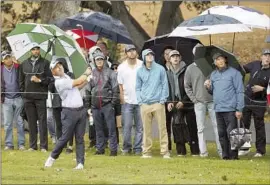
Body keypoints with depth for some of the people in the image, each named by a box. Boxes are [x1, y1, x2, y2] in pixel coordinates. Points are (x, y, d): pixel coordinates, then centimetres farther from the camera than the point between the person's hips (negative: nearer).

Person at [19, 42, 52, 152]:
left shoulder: (45, 63, 2)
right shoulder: (24, 64, 11)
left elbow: (50, 78, -1)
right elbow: (21, 80, 16)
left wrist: (39, 80, -13)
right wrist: (22, 92, 9)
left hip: (41, 96, -3)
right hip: (28, 97, 3)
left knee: (42, 121, -3)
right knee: (31, 122, 6)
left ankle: (43, 146, -2)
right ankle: (32, 145, 11)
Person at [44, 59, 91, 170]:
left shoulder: (66, 76, 13)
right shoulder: (59, 82, -15)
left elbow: (77, 87, 21)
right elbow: (77, 82, -15)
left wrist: (86, 80, 7)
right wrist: (86, 74, 0)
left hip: (80, 110, 7)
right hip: (69, 112, -7)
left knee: (80, 138, 3)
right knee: (65, 137, -3)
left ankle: (80, 162, 3)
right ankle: (53, 157, 15)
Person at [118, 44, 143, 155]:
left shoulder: (142, 65, 4)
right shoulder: (122, 67, 7)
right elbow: (120, 84, 8)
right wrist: (122, 98, 1)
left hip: (140, 100, 0)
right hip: (127, 101, 0)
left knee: (140, 126, 1)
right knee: (127, 126, -3)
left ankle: (138, 148, 5)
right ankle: (126, 147, 5)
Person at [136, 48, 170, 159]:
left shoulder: (160, 69, 2)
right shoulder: (140, 71, 9)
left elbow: (165, 85, 3)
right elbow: (138, 88, 13)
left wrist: (163, 100, -5)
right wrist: (140, 101, 2)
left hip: (158, 103, -2)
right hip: (145, 104, 2)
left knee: (162, 128, -4)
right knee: (146, 129, 4)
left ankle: (165, 151, -3)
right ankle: (146, 151, 9)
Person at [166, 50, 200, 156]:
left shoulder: (186, 71, -4)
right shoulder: (169, 73, 11)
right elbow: (167, 89, 14)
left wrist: (183, 101, -11)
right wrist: (169, 101, 0)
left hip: (187, 103, -4)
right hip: (175, 103, 4)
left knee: (191, 126, -3)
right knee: (177, 126, -2)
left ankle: (195, 151, 0)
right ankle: (180, 150, 3)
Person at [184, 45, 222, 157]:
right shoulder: (190, 68, 5)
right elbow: (187, 86, 9)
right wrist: (194, 99, 1)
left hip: (212, 101, -1)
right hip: (199, 102, 1)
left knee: (216, 126, 0)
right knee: (201, 128, 2)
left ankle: (221, 150, 2)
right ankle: (203, 151, 5)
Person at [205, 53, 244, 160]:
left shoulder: (234, 73, -2)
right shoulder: (213, 75, 15)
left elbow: (240, 92, -5)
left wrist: (239, 109, -11)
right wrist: (208, 87, -3)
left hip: (230, 109, -6)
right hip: (218, 109, 6)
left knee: (231, 133, -7)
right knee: (222, 134, 8)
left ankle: (233, 155, -3)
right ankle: (225, 154, 14)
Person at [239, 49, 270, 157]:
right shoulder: (255, 65, -1)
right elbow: (243, 69, 13)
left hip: (259, 103, -4)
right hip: (247, 99, 4)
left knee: (259, 126, 3)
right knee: (244, 124, 9)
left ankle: (260, 150, 10)